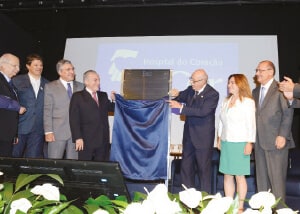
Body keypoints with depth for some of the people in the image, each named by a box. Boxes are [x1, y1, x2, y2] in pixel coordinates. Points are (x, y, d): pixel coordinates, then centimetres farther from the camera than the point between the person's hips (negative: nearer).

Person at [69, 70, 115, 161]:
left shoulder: (103, 96, 17)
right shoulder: (77, 96, 1)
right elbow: (74, 119, -5)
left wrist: (114, 100, -5)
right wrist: (78, 138, -13)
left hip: (103, 140, 4)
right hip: (86, 141, -4)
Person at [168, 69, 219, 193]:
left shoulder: (212, 94, -14)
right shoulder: (190, 90, 4)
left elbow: (203, 111, -26)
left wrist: (181, 107, -28)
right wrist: (177, 95, -8)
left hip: (203, 137, -6)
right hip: (189, 135, 7)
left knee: (204, 168, 5)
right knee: (186, 167, 13)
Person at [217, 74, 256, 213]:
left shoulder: (248, 102, -5)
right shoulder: (226, 101, 13)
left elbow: (251, 124, -8)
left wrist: (249, 143, -13)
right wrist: (219, 138, 14)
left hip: (240, 144, -6)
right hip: (226, 143, 6)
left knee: (239, 176, 0)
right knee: (227, 175, 8)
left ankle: (240, 207, 9)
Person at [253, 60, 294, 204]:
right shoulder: (255, 92, 17)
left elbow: (288, 113, -9)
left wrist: (282, 135, -15)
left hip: (276, 141, -7)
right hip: (259, 142, 7)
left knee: (276, 177, -2)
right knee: (261, 178, 11)